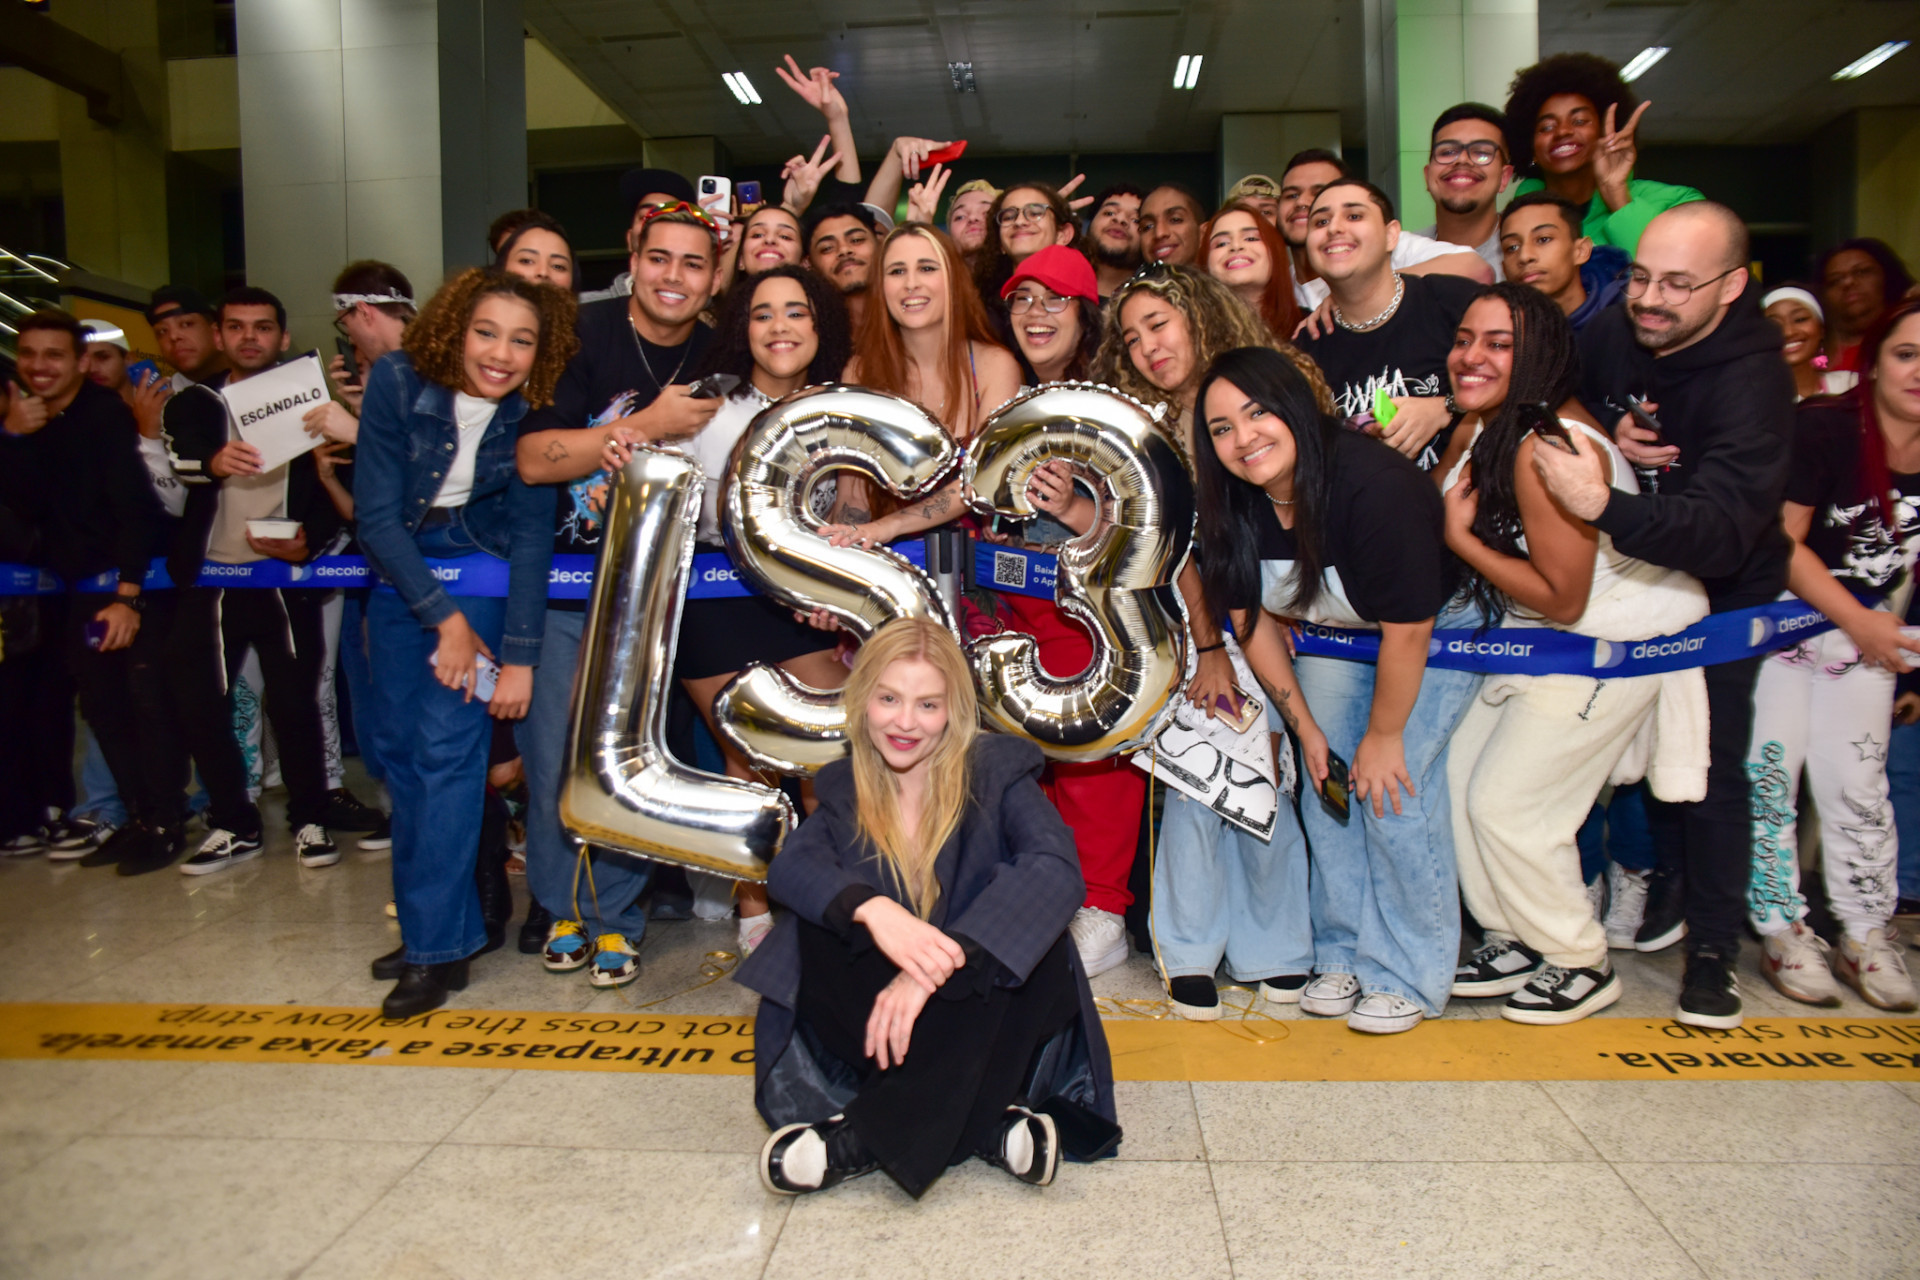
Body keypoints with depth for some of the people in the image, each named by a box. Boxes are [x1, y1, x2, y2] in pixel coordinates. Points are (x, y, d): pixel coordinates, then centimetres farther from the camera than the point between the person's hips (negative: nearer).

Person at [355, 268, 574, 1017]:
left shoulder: (535, 409, -18)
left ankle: (440, 942, -2)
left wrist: (520, 657, -20)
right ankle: (426, 924, 18)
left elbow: (533, 533, -15)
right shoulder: (399, 380, -18)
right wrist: (445, 618, -19)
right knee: (406, 751, 4)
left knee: (448, 746, -12)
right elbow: (376, 513, -15)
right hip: (400, 567, 2)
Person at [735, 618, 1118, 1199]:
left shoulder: (995, 769, -5)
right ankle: (987, 1122, -27)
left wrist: (933, 969, -36)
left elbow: (1056, 868, -24)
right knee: (818, 928, -24)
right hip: (885, 1007, 2)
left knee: (1035, 938, -32)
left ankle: (863, 1137, -30)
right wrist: (871, 909, -36)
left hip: (982, 1013, -2)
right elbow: (788, 868, -12)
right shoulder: (846, 789, 6)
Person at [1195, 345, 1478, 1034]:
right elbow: (1253, 617, -4)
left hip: (1437, 632, -6)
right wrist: (1305, 724, -3)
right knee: (1326, 786, 1)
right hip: (1337, 635, 6)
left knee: (1394, 791, -12)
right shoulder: (1235, 502, -16)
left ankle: (1409, 976, 4)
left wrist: (1384, 736, -17)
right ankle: (1345, 954, 17)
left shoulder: (1373, 485, -35)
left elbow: (1408, 629, -28)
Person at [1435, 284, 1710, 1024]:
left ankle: (1582, 967, 19)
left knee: (1505, 803, -4)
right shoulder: (1481, 427, 0)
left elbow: (1563, 598, -26)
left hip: (1615, 644, -9)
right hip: (1539, 640, 9)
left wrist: (1460, 537, -22)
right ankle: (1518, 943, 27)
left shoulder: (1548, 448, -29)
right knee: (1463, 774, 10)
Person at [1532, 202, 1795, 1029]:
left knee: (1711, 765, -4)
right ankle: (1669, 889, 32)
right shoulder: (1611, 335, -10)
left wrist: (1605, 506, -57)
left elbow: (1722, 532, -41)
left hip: (1723, 593, -5)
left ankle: (1713, 946, 10)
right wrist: (1606, 441, -16)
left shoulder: (1753, 377, -28)